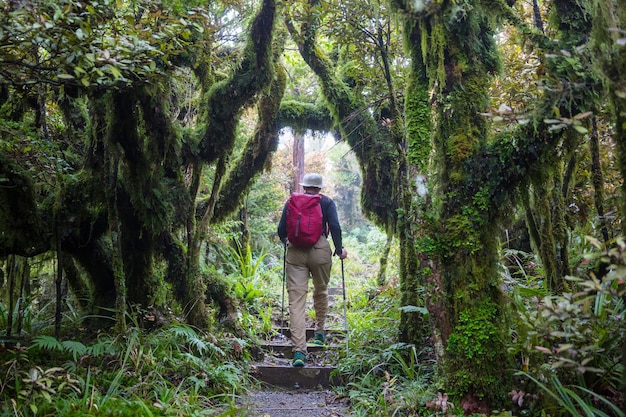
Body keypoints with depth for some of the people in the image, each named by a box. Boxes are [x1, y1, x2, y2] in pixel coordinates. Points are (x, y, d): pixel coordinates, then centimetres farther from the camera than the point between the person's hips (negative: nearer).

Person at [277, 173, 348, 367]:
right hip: (320, 251, 0)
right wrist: (339, 250, 9)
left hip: (295, 253, 0)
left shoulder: (292, 201, 12)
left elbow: (281, 230, 9)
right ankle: (319, 332, 36)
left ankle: (299, 350, -11)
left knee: (296, 299, -3)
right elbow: (335, 227, -3)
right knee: (321, 291, 24)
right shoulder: (327, 202, 8)